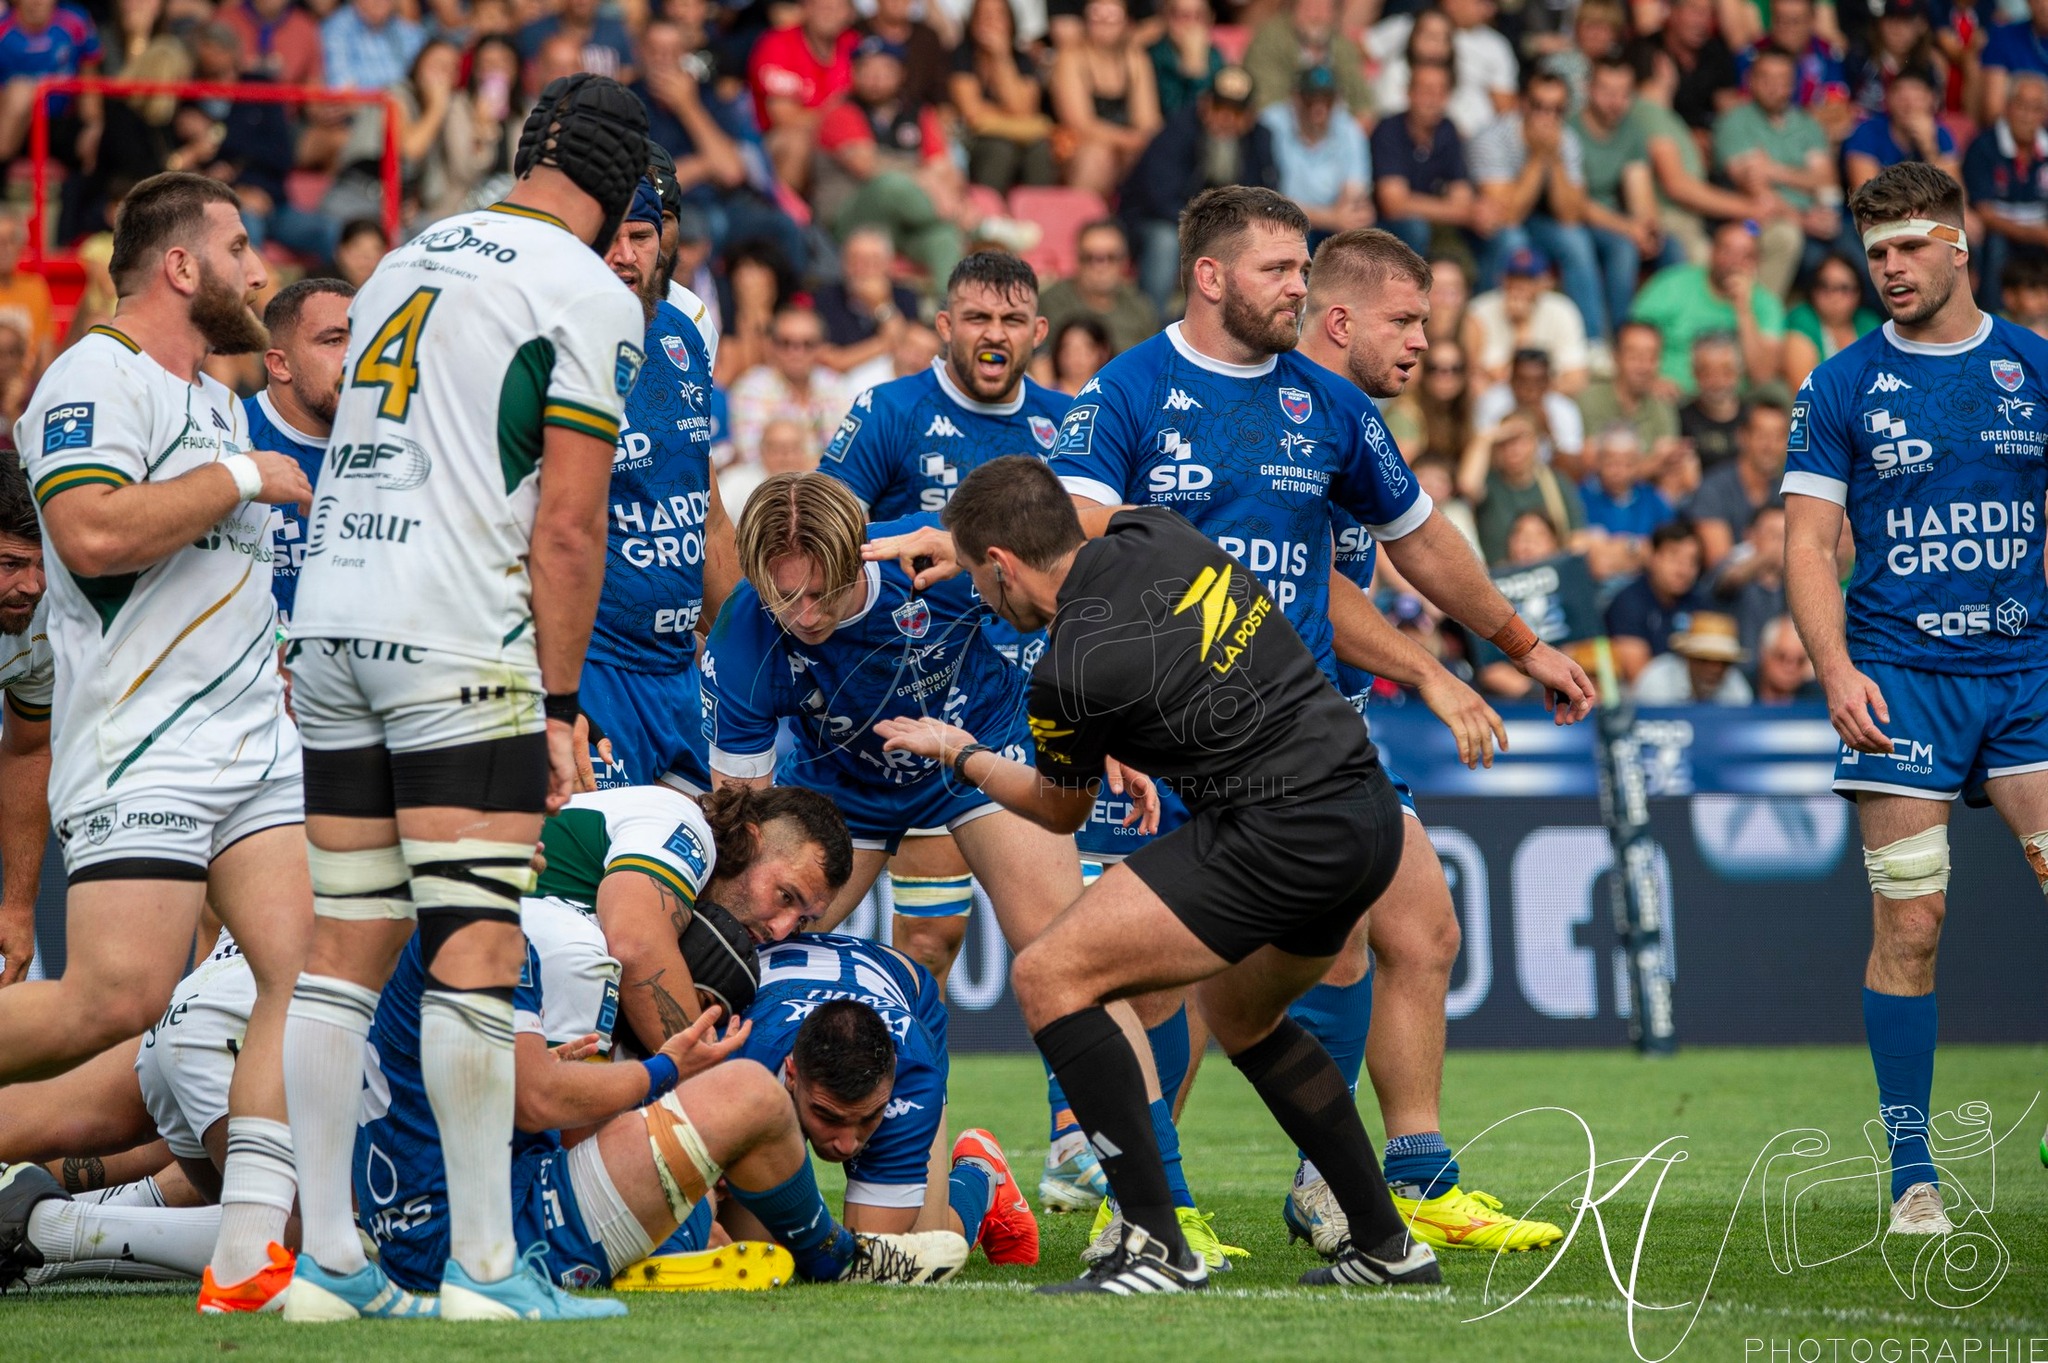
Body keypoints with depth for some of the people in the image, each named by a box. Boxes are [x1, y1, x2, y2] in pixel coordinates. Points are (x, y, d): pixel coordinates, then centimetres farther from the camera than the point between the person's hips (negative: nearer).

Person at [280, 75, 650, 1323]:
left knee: (346, 948, 7)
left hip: (331, 615, 7)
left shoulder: (409, 261, 20)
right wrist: (560, 705, -5)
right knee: (477, 948, -5)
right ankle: (485, 1268, -6)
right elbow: (568, 527, -8)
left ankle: (328, 1260, 8)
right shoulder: (588, 296, -3)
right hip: (459, 643, -7)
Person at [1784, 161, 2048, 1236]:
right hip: (1900, 680, -2)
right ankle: (1910, 1168, 4)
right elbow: (1809, 543, 1)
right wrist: (1836, 670, -13)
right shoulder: (1842, 388, 3)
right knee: (1910, 920, -5)